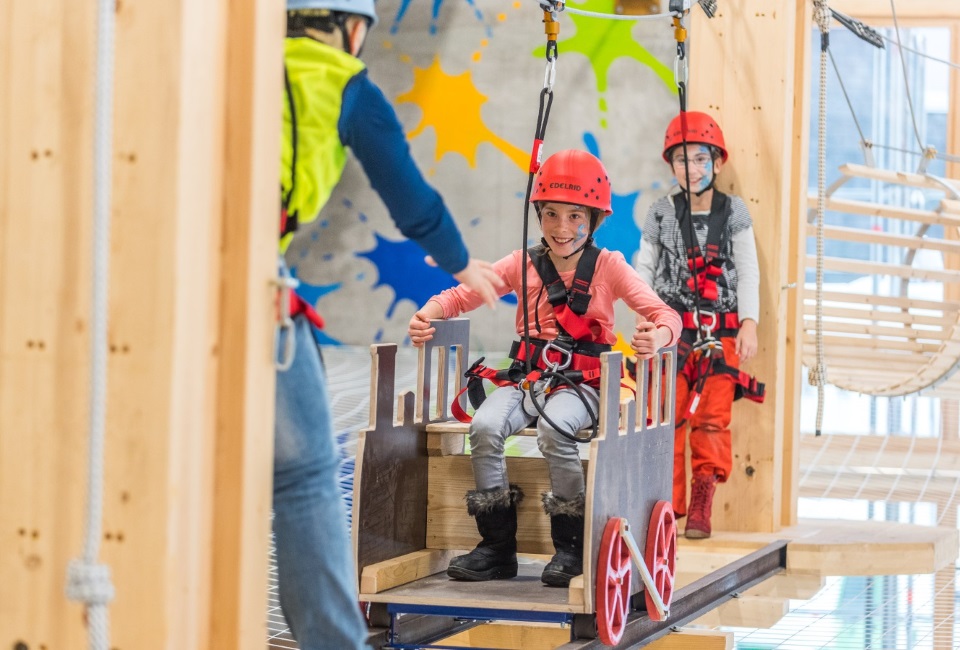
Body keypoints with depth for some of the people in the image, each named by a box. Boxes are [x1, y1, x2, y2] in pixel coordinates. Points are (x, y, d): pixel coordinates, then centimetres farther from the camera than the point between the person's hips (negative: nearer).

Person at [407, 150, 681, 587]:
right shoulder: (524, 264, 7)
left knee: (553, 428, -35)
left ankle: (570, 547, -17)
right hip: (530, 375, 3)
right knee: (485, 426, -26)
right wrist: (426, 315, -19)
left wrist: (657, 336, -34)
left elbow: (665, 314, -9)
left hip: (581, 382, -3)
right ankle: (497, 547, -12)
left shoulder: (608, 266, 1)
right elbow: (461, 296, 3)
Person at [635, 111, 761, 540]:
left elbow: (748, 272, 3)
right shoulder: (662, 214, 5)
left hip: (720, 332, 0)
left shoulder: (733, 212, 4)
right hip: (671, 330, 0)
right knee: (666, 418, -5)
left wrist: (749, 324, -6)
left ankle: (701, 505, 3)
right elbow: (644, 271, 9)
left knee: (712, 420, -5)